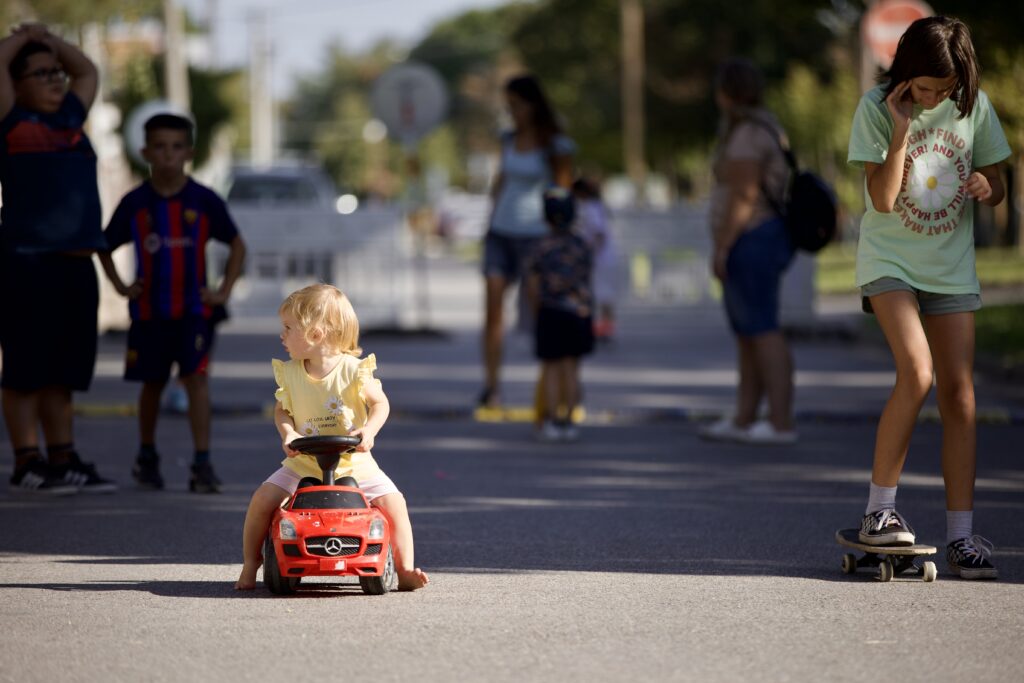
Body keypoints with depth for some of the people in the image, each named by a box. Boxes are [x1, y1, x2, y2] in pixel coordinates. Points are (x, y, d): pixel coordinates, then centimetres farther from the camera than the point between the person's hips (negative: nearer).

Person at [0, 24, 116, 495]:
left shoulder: (70, 119, 18)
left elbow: (87, 71, 32)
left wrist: (49, 39, 22)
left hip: (76, 265, 7)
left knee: (63, 372, 9)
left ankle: (64, 461, 13)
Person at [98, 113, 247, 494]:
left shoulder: (204, 201, -2)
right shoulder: (135, 203, 1)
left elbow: (237, 244, 6)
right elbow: (106, 245, 14)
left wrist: (224, 290, -1)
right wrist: (120, 287, 3)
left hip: (194, 309, -2)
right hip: (149, 309, 2)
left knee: (197, 377, -13)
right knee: (152, 383, 12)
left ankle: (202, 464, -15)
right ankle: (147, 456, 30)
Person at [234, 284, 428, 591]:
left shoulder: (353, 370, -11)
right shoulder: (289, 373, -2)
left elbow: (380, 403, -5)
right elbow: (281, 409, 5)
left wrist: (368, 430, -24)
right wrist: (288, 433, -16)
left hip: (353, 463, -2)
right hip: (304, 464, 2)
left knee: (393, 501, -19)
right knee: (264, 498, -16)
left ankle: (405, 569, -8)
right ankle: (250, 562, 5)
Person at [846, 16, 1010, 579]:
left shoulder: (973, 107, -1)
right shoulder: (876, 109, -10)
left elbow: (994, 184, 9)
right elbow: (883, 199, -14)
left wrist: (988, 187, -14)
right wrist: (901, 131, -22)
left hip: (951, 267, 3)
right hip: (889, 261, -3)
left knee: (959, 393, -2)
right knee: (916, 373, -23)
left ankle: (961, 535, 1)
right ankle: (879, 510, -10)